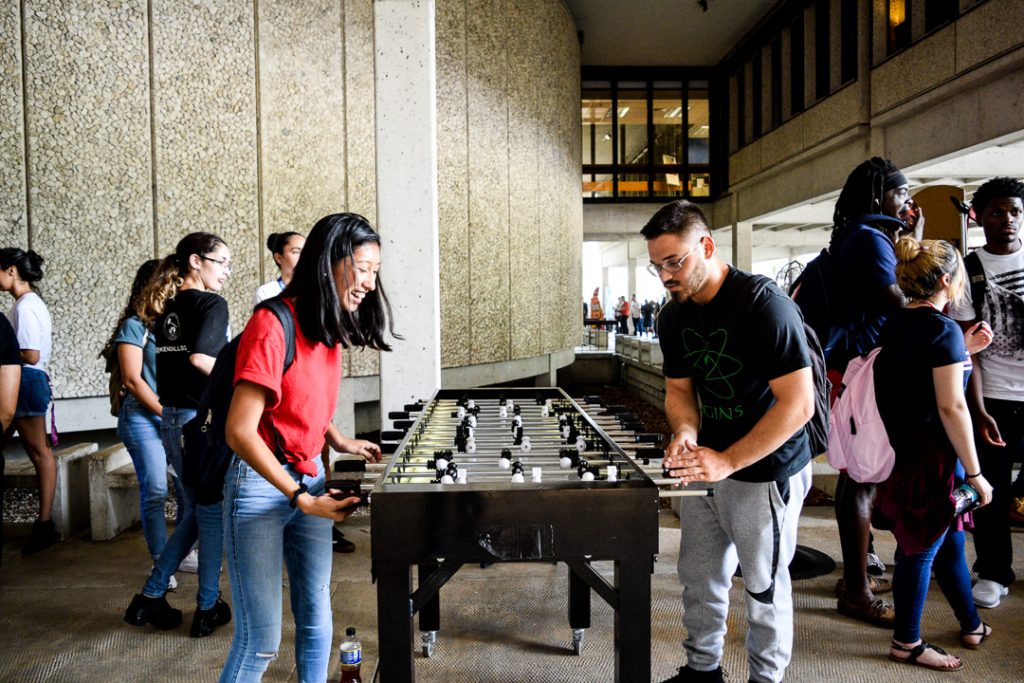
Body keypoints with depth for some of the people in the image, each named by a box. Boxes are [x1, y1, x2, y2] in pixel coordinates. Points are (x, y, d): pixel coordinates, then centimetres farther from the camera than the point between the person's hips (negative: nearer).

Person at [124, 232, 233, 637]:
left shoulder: (164, 309, 11)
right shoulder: (211, 304, -12)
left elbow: (167, 364, 13)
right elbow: (200, 357, -26)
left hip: (169, 419, 8)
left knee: (194, 512, 20)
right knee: (212, 515, 8)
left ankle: (151, 597, 24)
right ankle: (208, 609, 19)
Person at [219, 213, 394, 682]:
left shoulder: (330, 327, 6)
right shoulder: (272, 325, -20)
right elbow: (240, 432, -22)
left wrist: (340, 441, 6)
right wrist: (302, 499, -20)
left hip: (311, 478, 7)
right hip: (261, 485, -7)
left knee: (316, 617, 13)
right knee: (260, 641, 0)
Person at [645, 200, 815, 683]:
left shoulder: (763, 303, -22)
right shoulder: (674, 318, 0)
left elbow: (798, 403, -25)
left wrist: (728, 461, -29)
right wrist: (685, 432, -12)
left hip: (766, 473, -6)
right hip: (709, 463, 6)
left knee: (763, 586, 10)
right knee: (698, 578, 16)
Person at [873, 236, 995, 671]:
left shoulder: (896, 325, 7)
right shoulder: (943, 329, -17)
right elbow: (951, 407, -20)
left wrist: (964, 350, 17)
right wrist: (975, 473, -14)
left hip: (904, 450, 9)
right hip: (934, 457, -9)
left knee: (949, 539, 23)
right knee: (922, 549, 5)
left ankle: (972, 626, 40)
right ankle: (907, 643, 19)